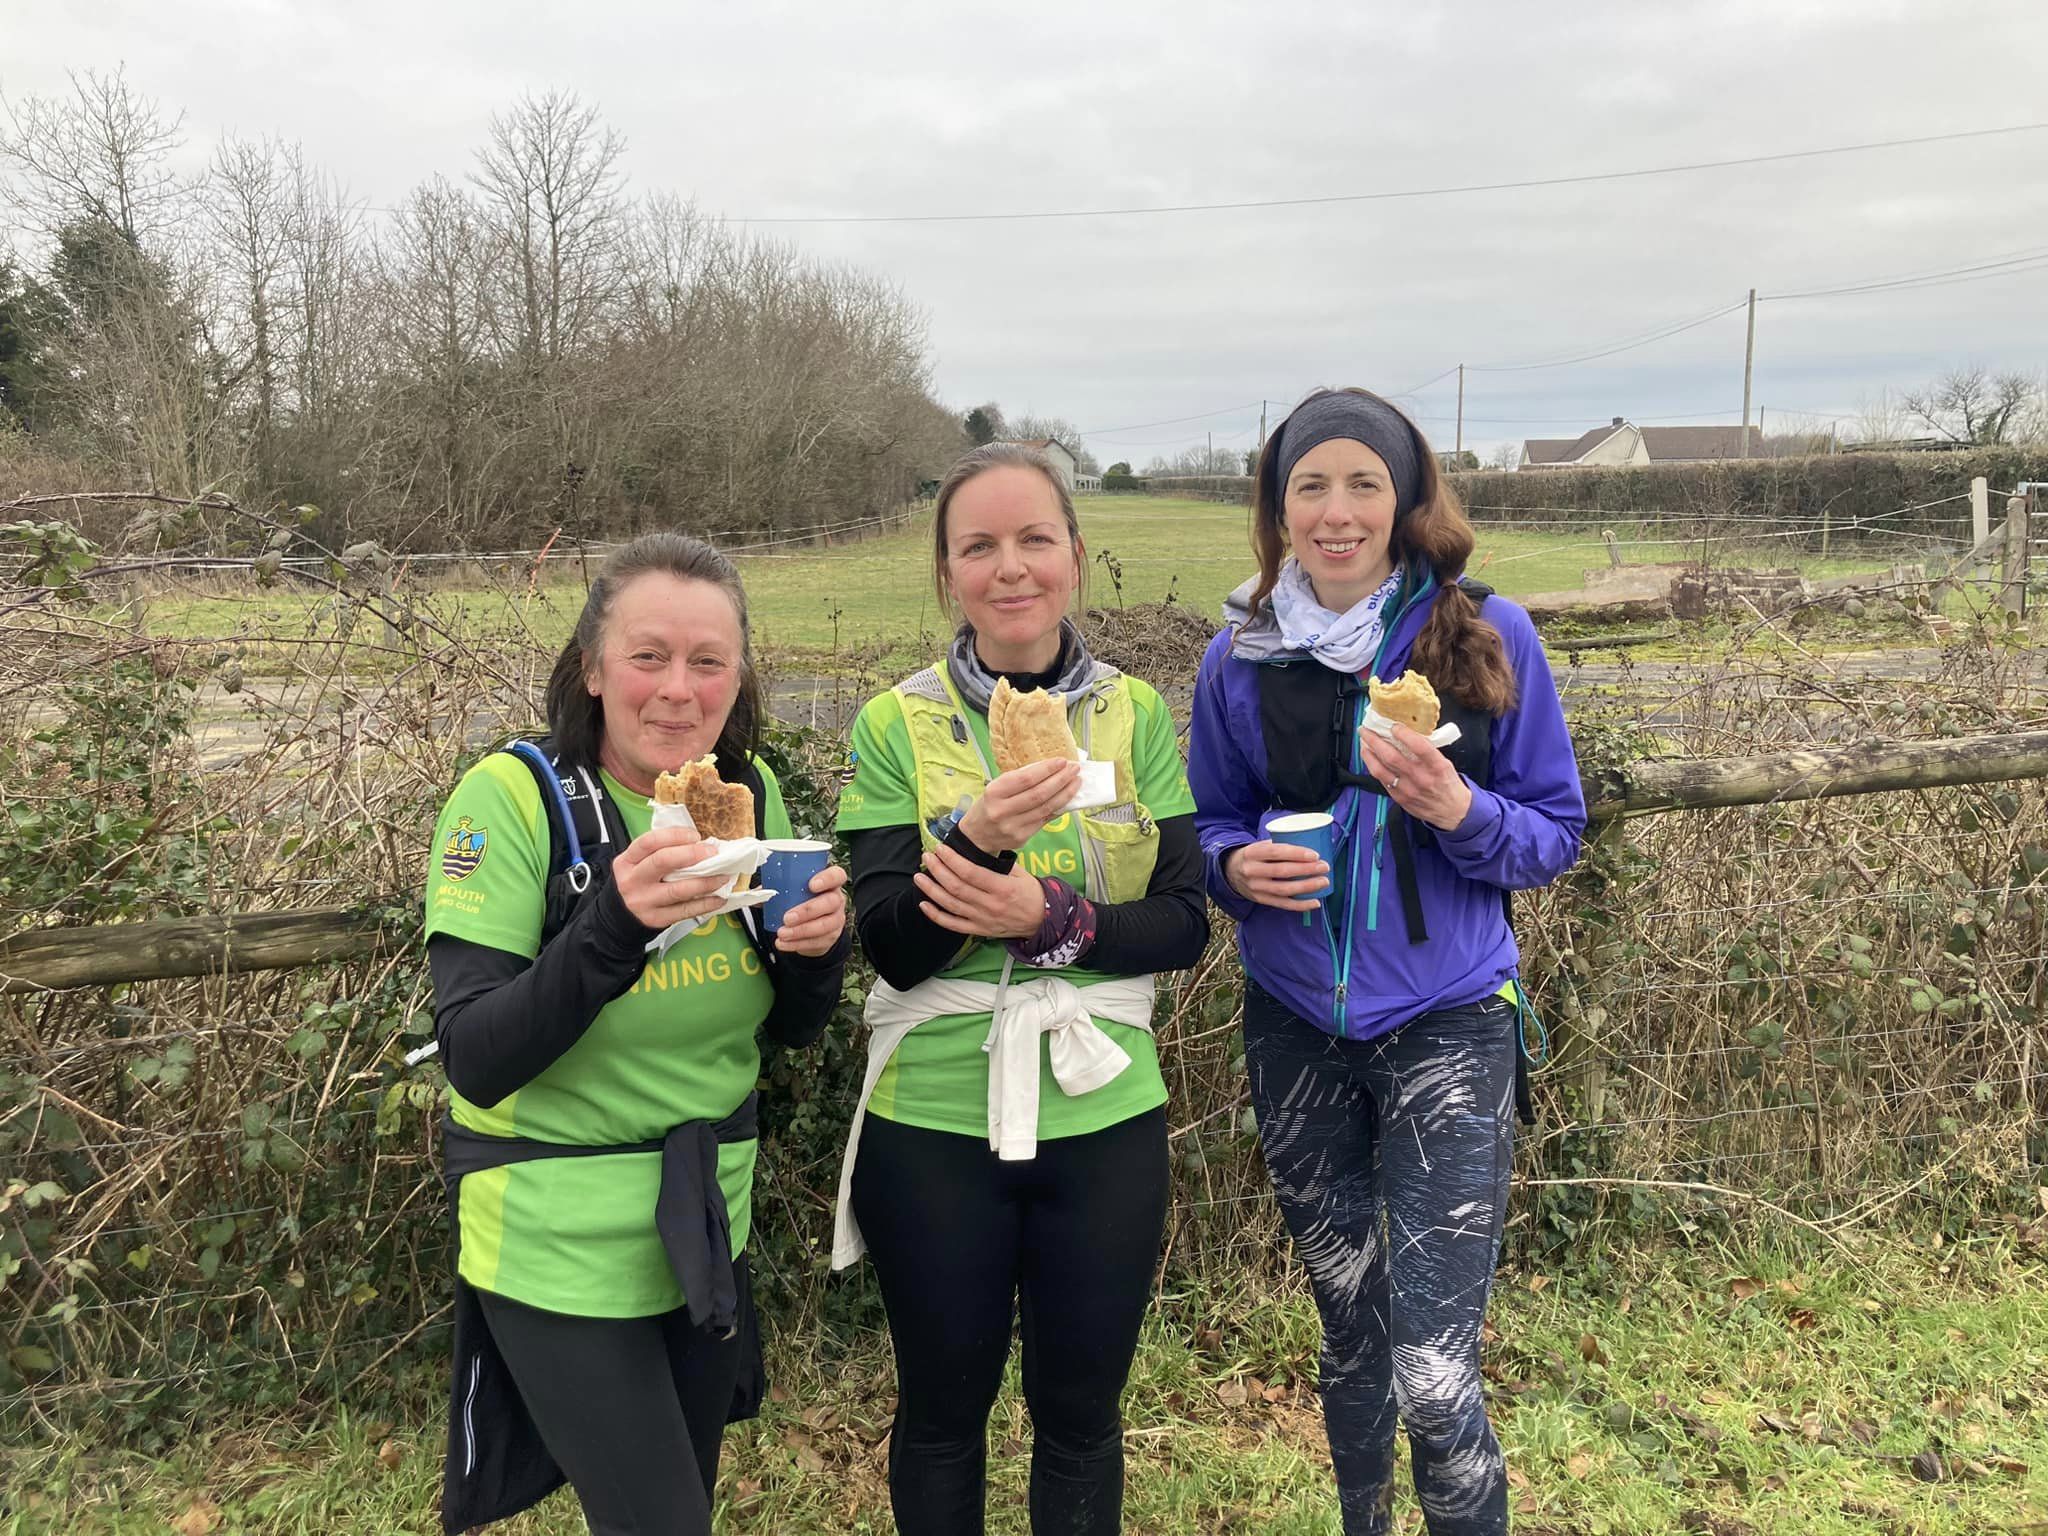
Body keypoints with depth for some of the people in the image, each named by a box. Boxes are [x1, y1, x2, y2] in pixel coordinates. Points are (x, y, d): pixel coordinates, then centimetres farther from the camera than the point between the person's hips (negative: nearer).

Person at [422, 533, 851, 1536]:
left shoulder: (752, 794, -3)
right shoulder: (511, 797, -18)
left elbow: (791, 1028, 5)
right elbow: (475, 1063, -22)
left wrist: (814, 948, -17)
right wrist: (614, 925, -36)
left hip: (706, 1228, 5)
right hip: (561, 1252, -5)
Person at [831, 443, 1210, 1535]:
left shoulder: (1137, 716, -2)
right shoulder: (896, 726, -7)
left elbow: (1185, 924, -4)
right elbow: (893, 949, -12)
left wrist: (1051, 920, -21)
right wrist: (978, 837, -29)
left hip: (1103, 1120, 1)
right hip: (933, 1125, -1)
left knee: (1081, 1410, 19)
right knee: (943, 1409, 19)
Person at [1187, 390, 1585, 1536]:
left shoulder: (1487, 635, -5)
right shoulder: (1240, 657, 1)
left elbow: (1557, 834, -1)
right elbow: (1209, 823, 11)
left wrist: (1460, 812, -22)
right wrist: (1238, 865, -12)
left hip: (1446, 1023, -3)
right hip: (1296, 1027, 3)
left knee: (1434, 1377, -11)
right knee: (1347, 1324, 19)